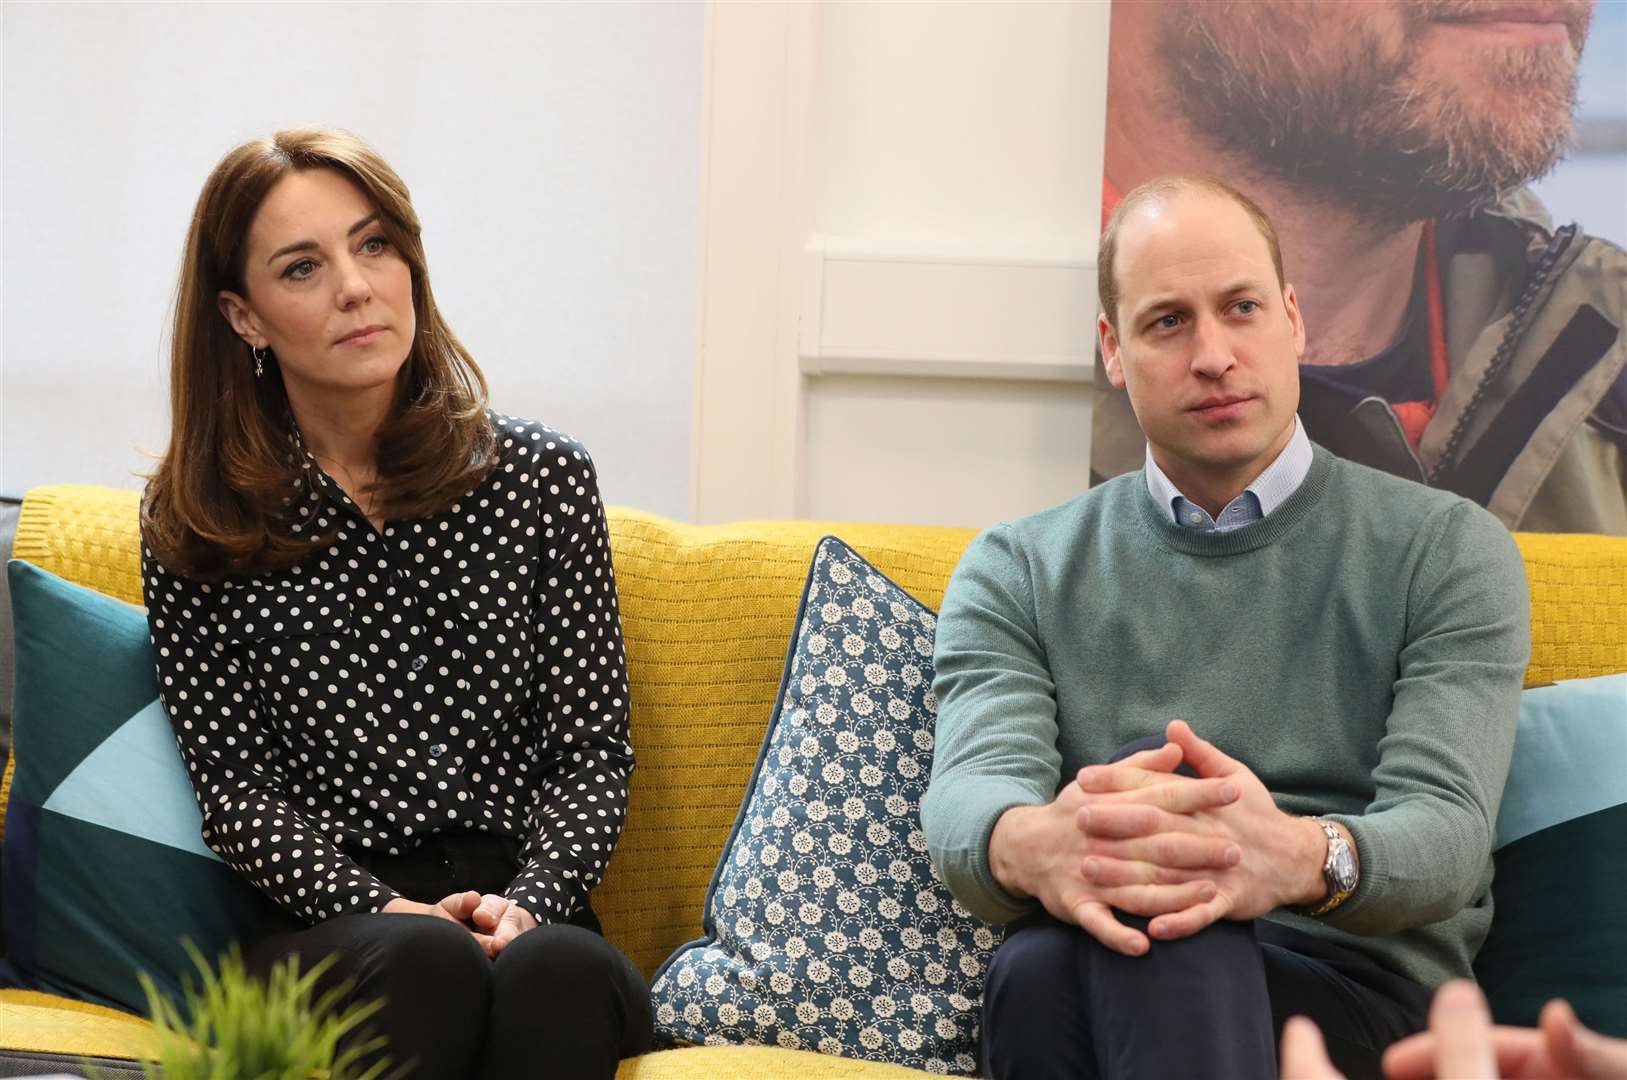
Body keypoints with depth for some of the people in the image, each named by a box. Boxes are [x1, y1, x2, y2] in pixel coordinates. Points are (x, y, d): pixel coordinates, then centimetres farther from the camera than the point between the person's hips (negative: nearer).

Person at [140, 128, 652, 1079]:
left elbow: (593, 751, 6)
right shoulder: (195, 521, 7)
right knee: (425, 963, -34)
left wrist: (530, 903, -13)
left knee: (553, 972, -35)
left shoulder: (543, 477, 9)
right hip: (322, 929, 0)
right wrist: (385, 912, -15)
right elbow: (238, 784, 2)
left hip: (532, 920, 0)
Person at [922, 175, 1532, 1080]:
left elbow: (1446, 827, -6)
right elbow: (969, 790, -3)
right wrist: (1034, 844, -32)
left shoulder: (1449, 551, 10)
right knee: (1039, 962, -37)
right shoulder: (1018, 571, 16)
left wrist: (1299, 857, -33)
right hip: (1071, 998, 3)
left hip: (1359, 989, -3)